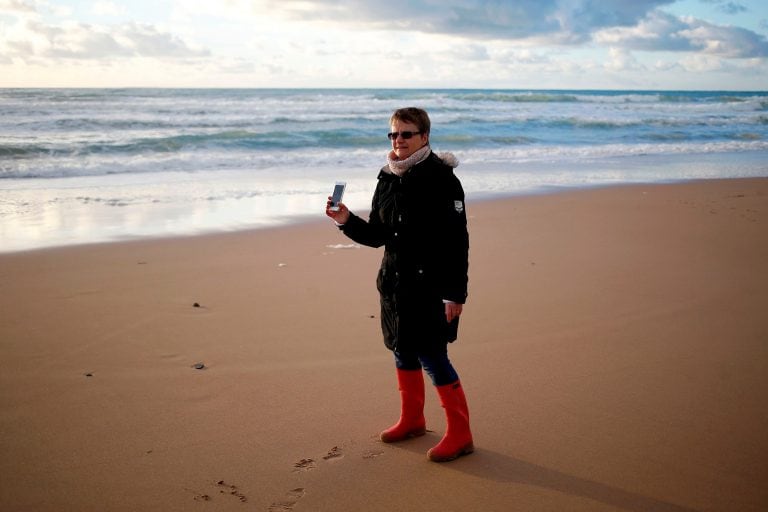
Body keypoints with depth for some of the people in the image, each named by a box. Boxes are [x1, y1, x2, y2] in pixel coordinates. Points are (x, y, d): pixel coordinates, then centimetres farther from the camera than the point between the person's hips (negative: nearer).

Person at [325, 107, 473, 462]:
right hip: (394, 283, 8)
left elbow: (457, 241, -16)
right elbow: (377, 235, 13)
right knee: (403, 353, 17)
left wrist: (455, 293, -19)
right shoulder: (388, 180, 8)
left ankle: (460, 434, 8)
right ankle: (412, 420, 36)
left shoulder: (441, 178, -13)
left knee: (432, 357, -5)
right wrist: (346, 221, -4)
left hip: (431, 286, -7)